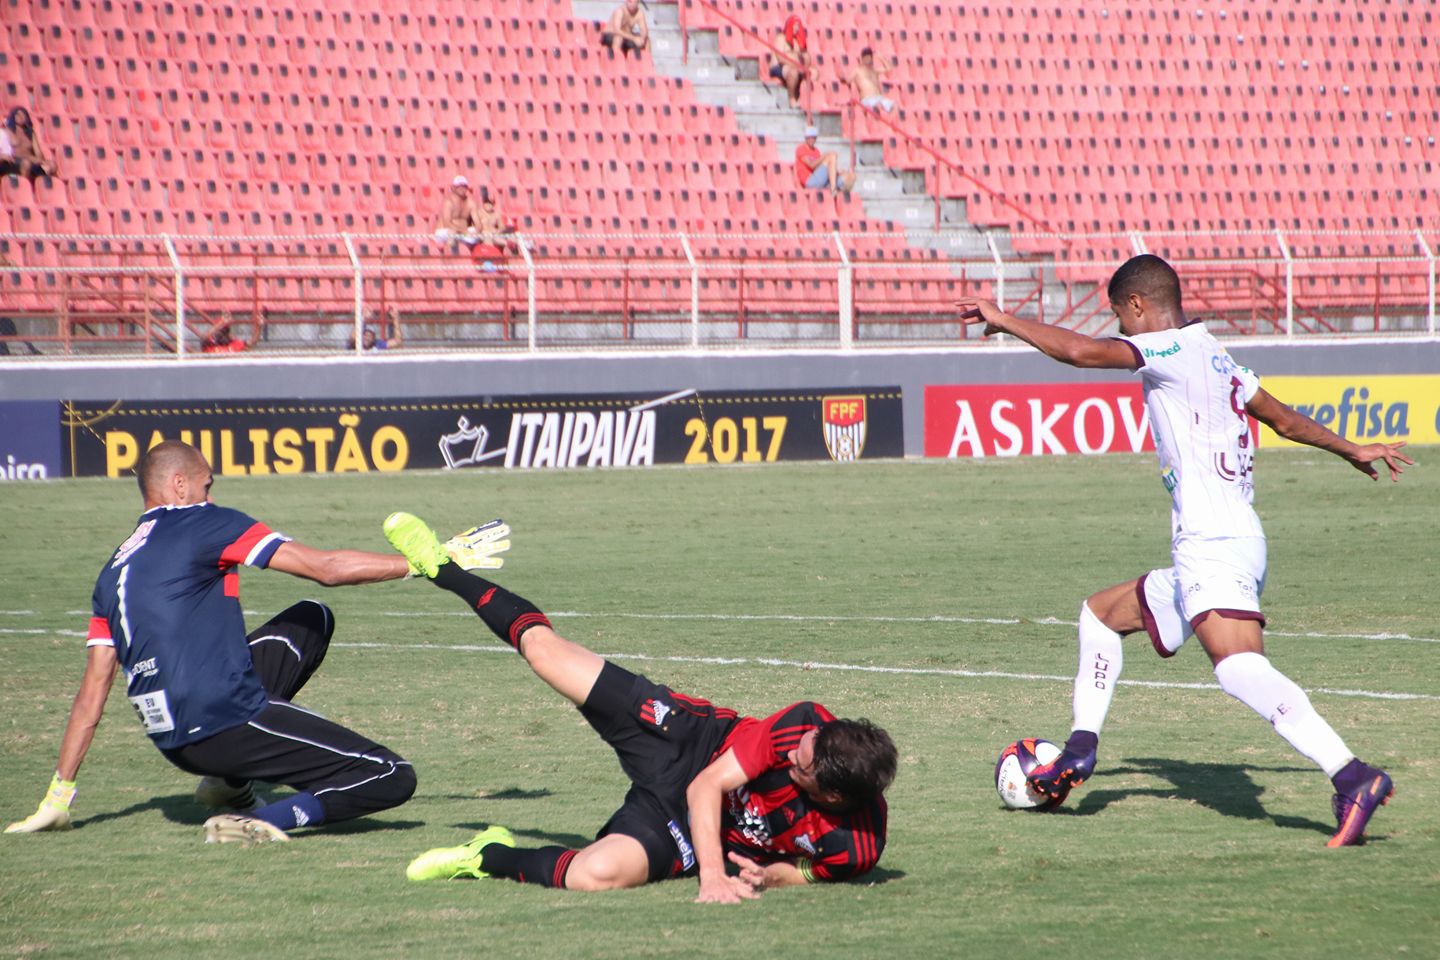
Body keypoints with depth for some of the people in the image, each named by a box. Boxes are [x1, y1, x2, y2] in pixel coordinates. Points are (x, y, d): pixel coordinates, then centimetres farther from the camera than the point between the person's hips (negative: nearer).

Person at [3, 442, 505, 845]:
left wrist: (59, 795, 19)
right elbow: (326, 568, -6)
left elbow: (94, 686, 15)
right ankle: (258, 822, -19)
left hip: (173, 743, 8)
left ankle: (229, 779, 18)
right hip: (227, 720, -8)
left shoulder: (114, 572, 17)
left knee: (312, 619, 27)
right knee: (392, 778, -5)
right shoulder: (202, 525, -2)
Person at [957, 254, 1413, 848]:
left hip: (1214, 546, -10)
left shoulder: (1174, 348, -6)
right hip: (1207, 552, 10)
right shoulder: (1216, 358, 21)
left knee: (1239, 667, -30)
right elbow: (1286, 421, 34)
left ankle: (1353, 780, -42)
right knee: (1101, 612, 26)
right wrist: (1350, 449, 49)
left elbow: (1080, 351, -20)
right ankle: (1080, 752, 27)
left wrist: (1004, 321, -6)